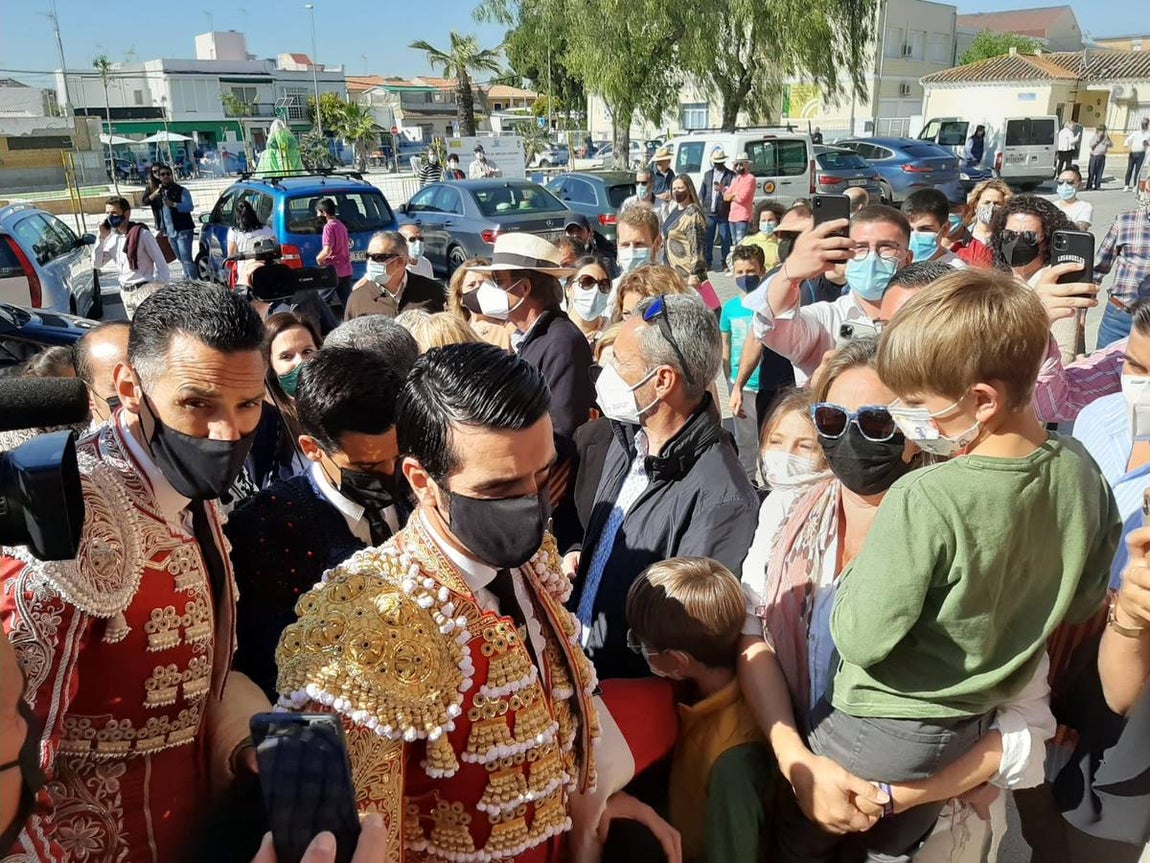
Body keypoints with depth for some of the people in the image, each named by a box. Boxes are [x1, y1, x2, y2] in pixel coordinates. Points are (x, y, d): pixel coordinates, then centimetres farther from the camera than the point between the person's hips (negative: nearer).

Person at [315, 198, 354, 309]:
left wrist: (318, 258, -2)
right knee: (347, 302, 7)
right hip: (346, 270, 8)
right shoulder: (341, 225, 14)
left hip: (334, 270, -8)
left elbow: (327, 250, -21)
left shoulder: (329, 226, -13)